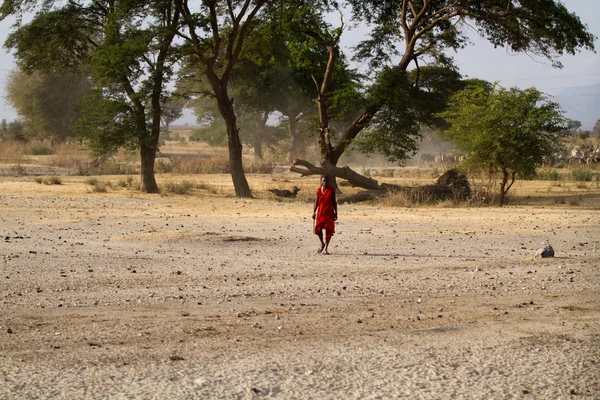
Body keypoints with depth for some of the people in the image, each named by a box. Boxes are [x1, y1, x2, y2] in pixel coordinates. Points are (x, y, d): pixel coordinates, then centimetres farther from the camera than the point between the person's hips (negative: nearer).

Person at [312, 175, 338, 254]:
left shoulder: (331, 190, -1)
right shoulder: (319, 190, 4)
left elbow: (334, 202, 4)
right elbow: (317, 201, 9)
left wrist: (335, 213, 2)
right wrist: (314, 212, 5)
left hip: (329, 212, -1)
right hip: (320, 212, 1)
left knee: (328, 230, -2)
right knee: (318, 228, -6)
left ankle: (326, 249, 4)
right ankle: (322, 243, 20)